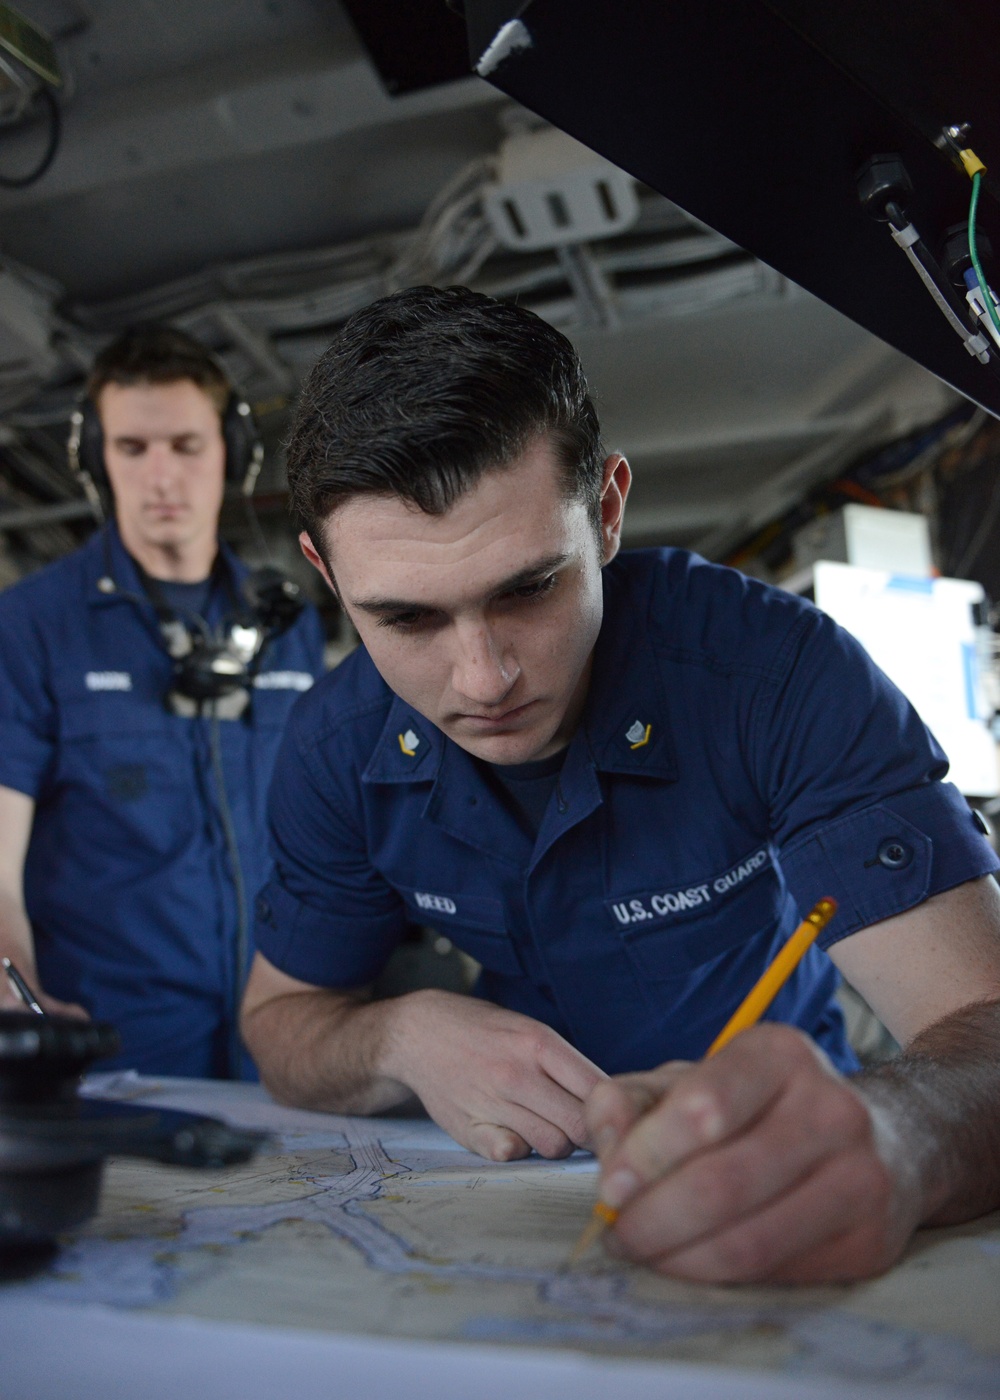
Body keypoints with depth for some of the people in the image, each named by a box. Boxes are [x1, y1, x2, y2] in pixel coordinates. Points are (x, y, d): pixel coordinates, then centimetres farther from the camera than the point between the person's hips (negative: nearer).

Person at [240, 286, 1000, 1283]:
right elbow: (280, 1018, 1)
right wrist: (403, 1039, -21)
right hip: (511, 1200, 2)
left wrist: (893, 1139, -49)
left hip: (771, 1202, 0)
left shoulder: (776, 669, -24)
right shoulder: (338, 749, -12)